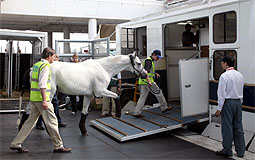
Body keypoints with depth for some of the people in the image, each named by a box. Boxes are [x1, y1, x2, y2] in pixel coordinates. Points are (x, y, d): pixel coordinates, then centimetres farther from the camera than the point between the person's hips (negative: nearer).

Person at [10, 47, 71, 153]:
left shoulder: (36, 65, 16)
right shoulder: (45, 66, -12)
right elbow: (42, 84, -21)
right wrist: (44, 100, -24)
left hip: (34, 98, 9)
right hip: (41, 98, -9)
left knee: (31, 121, 13)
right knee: (52, 122, -1)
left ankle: (16, 144, 15)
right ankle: (58, 146, 7)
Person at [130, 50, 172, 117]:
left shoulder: (150, 61, 21)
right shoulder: (149, 61, -12)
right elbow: (145, 71, -25)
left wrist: (155, 73, 31)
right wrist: (148, 81, -33)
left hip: (142, 82, 10)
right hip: (147, 81, -10)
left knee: (142, 97, 7)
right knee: (158, 93, 3)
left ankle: (137, 112, 3)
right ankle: (164, 108, 14)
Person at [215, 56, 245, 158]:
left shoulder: (224, 76, -14)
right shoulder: (240, 75, 8)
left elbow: (222, 94, -16)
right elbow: (241, 92, 14)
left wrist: (219, 109, -11)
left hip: (228, 103, -7)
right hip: (238, 102, 7)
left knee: (227, 127, 2)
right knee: (238, 127, 11)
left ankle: (227, 150, 12)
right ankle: (240, 151, 17)